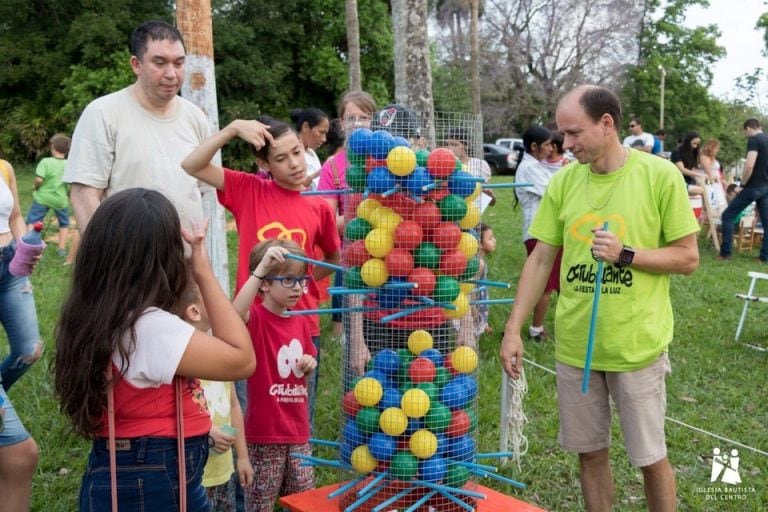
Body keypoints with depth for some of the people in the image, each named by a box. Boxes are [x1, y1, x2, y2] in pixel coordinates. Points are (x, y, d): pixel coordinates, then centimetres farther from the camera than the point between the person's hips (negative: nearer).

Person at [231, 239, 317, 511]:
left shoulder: (300, 321, 5)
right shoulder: (254, 317, -14)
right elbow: (234, 314, -40)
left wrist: (310, 363, -1)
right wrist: (261, 267, -42)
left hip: (298, 429, 6)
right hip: (264, 432, -6)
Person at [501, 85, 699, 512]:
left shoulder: (660, 175, -10)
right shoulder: (563, 181, 1)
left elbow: (688, 258, -6)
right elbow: (540, 259, 4)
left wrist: (625, 255, -20)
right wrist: (513, 329, 1)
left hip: (637, 344, -3)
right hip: (575, 344, 3)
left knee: (650, 457, 10)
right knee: (591, 452, 15)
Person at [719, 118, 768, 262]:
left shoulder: (753, 140, -13)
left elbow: (749, 165, -25)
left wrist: (742, 184, -11)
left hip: (754, 186, -8)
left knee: (728, 215, 1)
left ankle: (725, 253, -1)